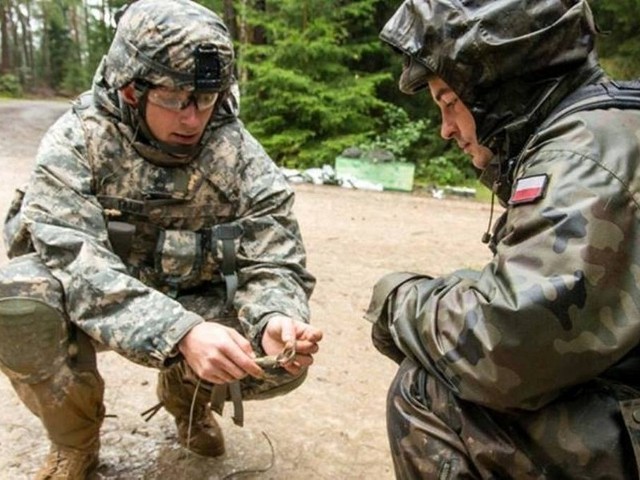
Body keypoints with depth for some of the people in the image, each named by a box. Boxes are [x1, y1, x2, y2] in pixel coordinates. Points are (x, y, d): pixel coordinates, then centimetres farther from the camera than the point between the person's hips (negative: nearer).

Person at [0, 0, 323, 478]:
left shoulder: (241, 157, -14)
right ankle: (75, 441, -1)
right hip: (85, 300, -1)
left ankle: (186, 394, 15)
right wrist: (180, 333, -47)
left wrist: (276, 319, -39)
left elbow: (274, 263, -15)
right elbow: (76, 263, -32)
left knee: (283, 360, -20)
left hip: (191, 304, 2)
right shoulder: (78, 140, -20)